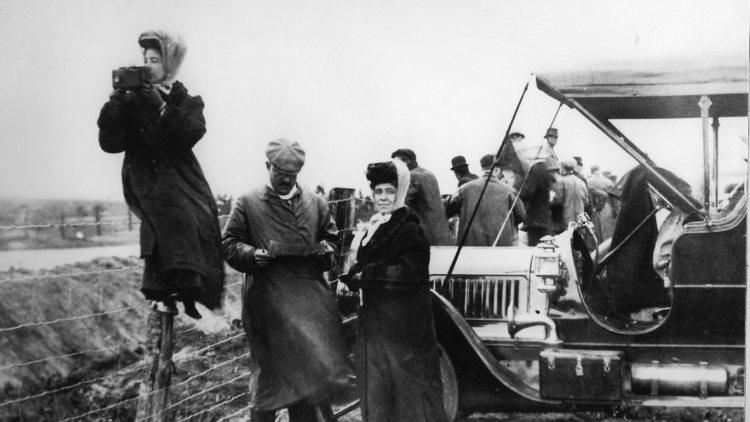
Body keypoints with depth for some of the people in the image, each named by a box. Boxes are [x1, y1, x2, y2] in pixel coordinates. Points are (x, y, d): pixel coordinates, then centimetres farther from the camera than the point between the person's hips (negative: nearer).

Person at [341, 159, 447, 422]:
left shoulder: (409, 228, -10)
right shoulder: (374, 228, 15)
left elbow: (410, 271, -21)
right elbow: (361, 267, 17)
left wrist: (367, 276, -15)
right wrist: (351, 277, -5)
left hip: (404, 319, -8)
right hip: (374, 319, 8)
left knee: (407, 378, -2)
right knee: (376, 383, 10)